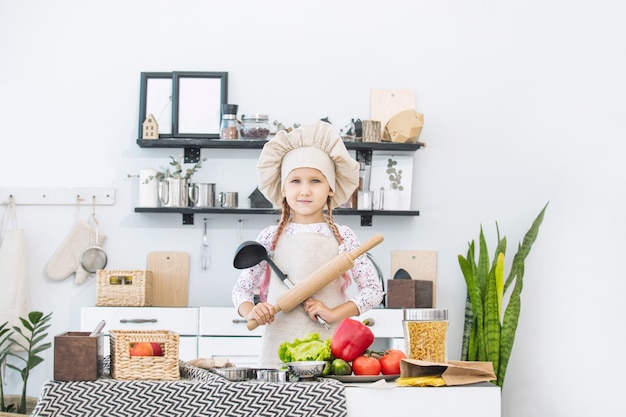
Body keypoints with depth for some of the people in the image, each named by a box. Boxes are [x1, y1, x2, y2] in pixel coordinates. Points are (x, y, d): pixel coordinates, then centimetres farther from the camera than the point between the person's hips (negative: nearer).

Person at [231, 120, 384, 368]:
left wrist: (334, 314, -10)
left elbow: (374, 290, 2)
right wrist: (250, 312, -12)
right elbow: (241, 289, 9)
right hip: (279, 346, 1)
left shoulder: (342, 237, 2)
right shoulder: (270, 237, 3)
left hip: (330, 346, 0)